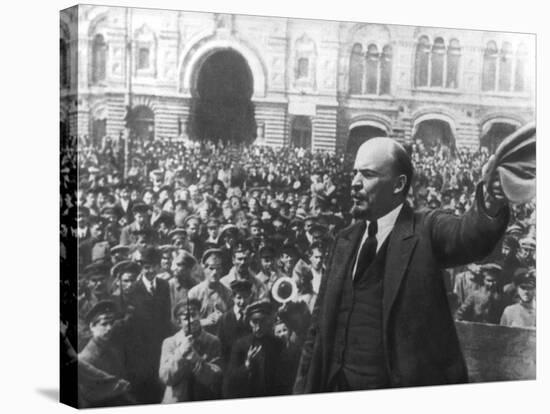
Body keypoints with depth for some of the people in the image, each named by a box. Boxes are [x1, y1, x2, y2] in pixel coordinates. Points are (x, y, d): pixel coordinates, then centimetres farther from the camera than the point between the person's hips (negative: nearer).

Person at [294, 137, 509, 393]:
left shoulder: (427, 231, -5)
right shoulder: (345, 240, 9)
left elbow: (468, 236, -27)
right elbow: (320, 325, 11)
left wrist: (490, 210, -48)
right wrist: (303, 390, 6)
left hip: (410, 397, -5)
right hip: (339, 388, 5)